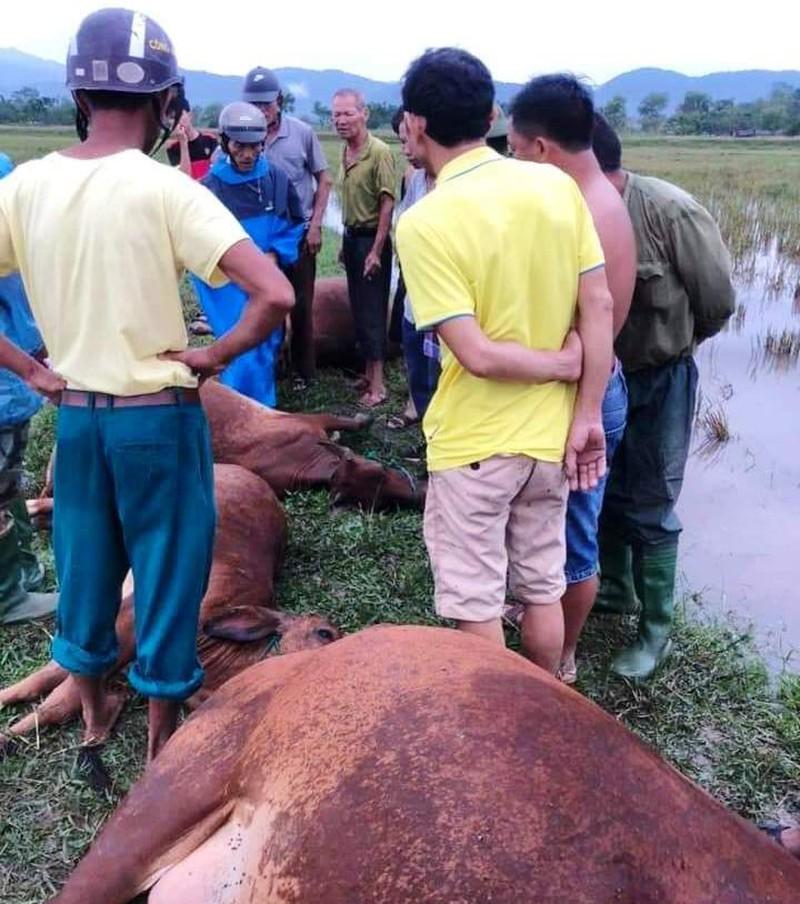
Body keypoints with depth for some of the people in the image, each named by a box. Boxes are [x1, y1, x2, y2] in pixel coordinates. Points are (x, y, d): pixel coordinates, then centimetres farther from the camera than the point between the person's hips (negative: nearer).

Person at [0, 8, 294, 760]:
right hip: (158, 417, -4)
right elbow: (275, 296, -25)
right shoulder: (164, 189, -17)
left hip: (74, 413, 5)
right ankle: (161, 745, 29)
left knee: (83, 569, 21)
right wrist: (213, 356, -11)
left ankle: (93, 713, 43)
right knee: (165, 575, 12)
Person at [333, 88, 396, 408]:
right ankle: (369, 373, 26)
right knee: (359, 309, 14)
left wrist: (376, 251, -20)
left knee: (372, 311, -4)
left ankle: (377, 385, 3)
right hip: (351, 237, 8)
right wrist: (345, 242, 14)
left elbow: (387, 204, -18)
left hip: (371, 240, -8)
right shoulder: (345, 152, 9)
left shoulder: (379, 152, -16)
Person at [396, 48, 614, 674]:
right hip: (550, 435, 6)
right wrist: (587, 416, -2)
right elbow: (600, 307, -6)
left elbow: (476, 355, -22)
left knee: (477, 604, 12)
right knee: (543, 588, 21)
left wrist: (563, 363, -7)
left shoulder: (425, 223, -18)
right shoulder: (558, 187, -4)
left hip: (473, 445, -5)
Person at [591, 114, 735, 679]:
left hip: (658, 383, -5)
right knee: (605, 492, 19)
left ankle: (658, 632, 20)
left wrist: (671, 342, 1)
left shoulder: (672, 213, -24)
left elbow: (718, 301, -14)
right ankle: (617, 589, 42)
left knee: (648, 508, 3)